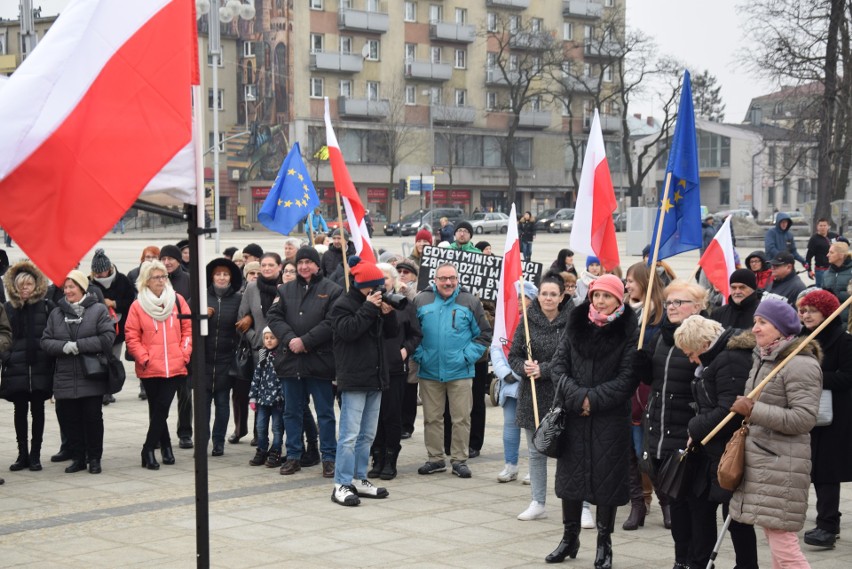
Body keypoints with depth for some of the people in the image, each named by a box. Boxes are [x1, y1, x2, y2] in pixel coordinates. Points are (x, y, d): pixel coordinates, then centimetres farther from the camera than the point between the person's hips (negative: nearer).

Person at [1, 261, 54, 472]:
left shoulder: (46, 307, 0)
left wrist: (51, 360, -9)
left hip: (40, 368, -1)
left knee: (37, 411, 5)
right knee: (20, 411, 6)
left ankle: (35, 455, 12)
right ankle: (22, 454, 14)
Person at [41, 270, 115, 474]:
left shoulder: (98, 310, -1)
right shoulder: (56, 313, 11)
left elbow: (107, 338, -11)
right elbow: (45, 341, 6)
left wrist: (78, 345, -14)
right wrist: (64, 347, -14)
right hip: (65, 378, 3)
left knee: (93, 417, 2)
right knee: (70, 419, 5)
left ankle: (94, 458, 13)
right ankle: (78, 457, 17)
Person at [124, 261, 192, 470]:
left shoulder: (177, 300, 4)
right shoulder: (138, 305, 0)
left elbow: (188, 328, 8)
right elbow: (132, 336, 0)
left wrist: (184, 353, -1)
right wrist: (143, 358, -9)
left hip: (175, 367, 1)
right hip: (150, 369, -1)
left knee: (162, 408, -5)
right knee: (157, 409, 7)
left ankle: (149, 449, 2)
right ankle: (165, 446, 20)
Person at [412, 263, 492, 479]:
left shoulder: (470, 302, 0)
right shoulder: (421, 301, 2)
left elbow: (484, 334, 4)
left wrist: (468, 356, -5)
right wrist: (419, 355, -3)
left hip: (460, 372, -1)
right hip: (429, 372, 1)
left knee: (461, 418, 2)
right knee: (432, 418, 8)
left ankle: (459, 459, 12)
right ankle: (435, 458, 19)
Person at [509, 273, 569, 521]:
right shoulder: (528, 322, 4)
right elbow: (513, 356, 7)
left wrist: (543, 370, -17)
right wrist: (525, 368, -13)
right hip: (533, 397, 4)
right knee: (536, 452, 12)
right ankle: (538, 503, 23)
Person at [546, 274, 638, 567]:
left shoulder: (629, 332, -5)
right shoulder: (575, 325, 4)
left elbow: (627, 378, -9)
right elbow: (558, 365, 2)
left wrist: (594, 399, -14)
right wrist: (577, 396, -12)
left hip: (611, 419, -3)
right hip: (574, 416, 3)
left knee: (606, 477, 3)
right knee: (570, 474, 10)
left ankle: (604, 543, 17)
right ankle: (570, 537, 25)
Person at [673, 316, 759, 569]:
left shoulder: (730, 360, -21)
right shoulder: (716, 358, 11)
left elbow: (727, 412, -26)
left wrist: (695, 428, -14)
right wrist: (698, 429, 2)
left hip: (729, 453, -10)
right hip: (712, 451, 10)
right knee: (700, 504, 16)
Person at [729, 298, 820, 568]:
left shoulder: (800, 364, -12)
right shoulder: (763, 360, 17)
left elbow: (804, 419, -20)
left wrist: (754, 410, -22)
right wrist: (746, 420, 15)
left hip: (782, 467, -9)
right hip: (758, 462, 9)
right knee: (774, 543, 12)